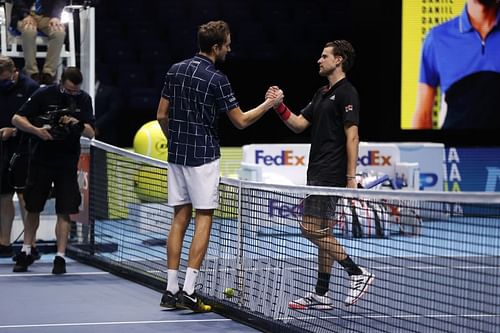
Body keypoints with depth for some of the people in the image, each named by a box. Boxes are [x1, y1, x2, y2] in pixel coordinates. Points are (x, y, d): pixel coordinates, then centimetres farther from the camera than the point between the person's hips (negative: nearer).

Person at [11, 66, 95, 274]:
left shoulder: (84, 99, -2)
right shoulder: (44, 94, -9)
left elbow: (90, 133, -3)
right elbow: (17, 119, -7)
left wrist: (78, 125, -23)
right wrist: (37, 130, -23)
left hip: (67, 162, 0)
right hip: (41, 159, 0)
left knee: (64, 211, -5)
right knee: (33, 208, 9)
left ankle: (60, 257, -1)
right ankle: (26, 252, 23)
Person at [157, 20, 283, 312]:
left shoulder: (175, 70, 5)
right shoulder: (216, 80, -14)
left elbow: (162, 115, 10)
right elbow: (241, 121, -8)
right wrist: (269, 104, 6)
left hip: (177, 155, 6)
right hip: (204, 157, -6)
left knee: (180, 219, 10)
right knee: (204, 221, -1)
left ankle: (171, 290, 8)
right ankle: (188, 291, -7)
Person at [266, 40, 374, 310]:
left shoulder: (346, 93, -10)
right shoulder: (322, 94, 18)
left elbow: (352, 136, -15)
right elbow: (299, 125, 17)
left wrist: (351, 178, -20)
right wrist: (279, 106, 2)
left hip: (331, 174, -10)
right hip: (317, 174, 10)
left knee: (311, 229, -13)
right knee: (322, 232, 10)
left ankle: (358, 273, -7)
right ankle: (321, 295, 12)